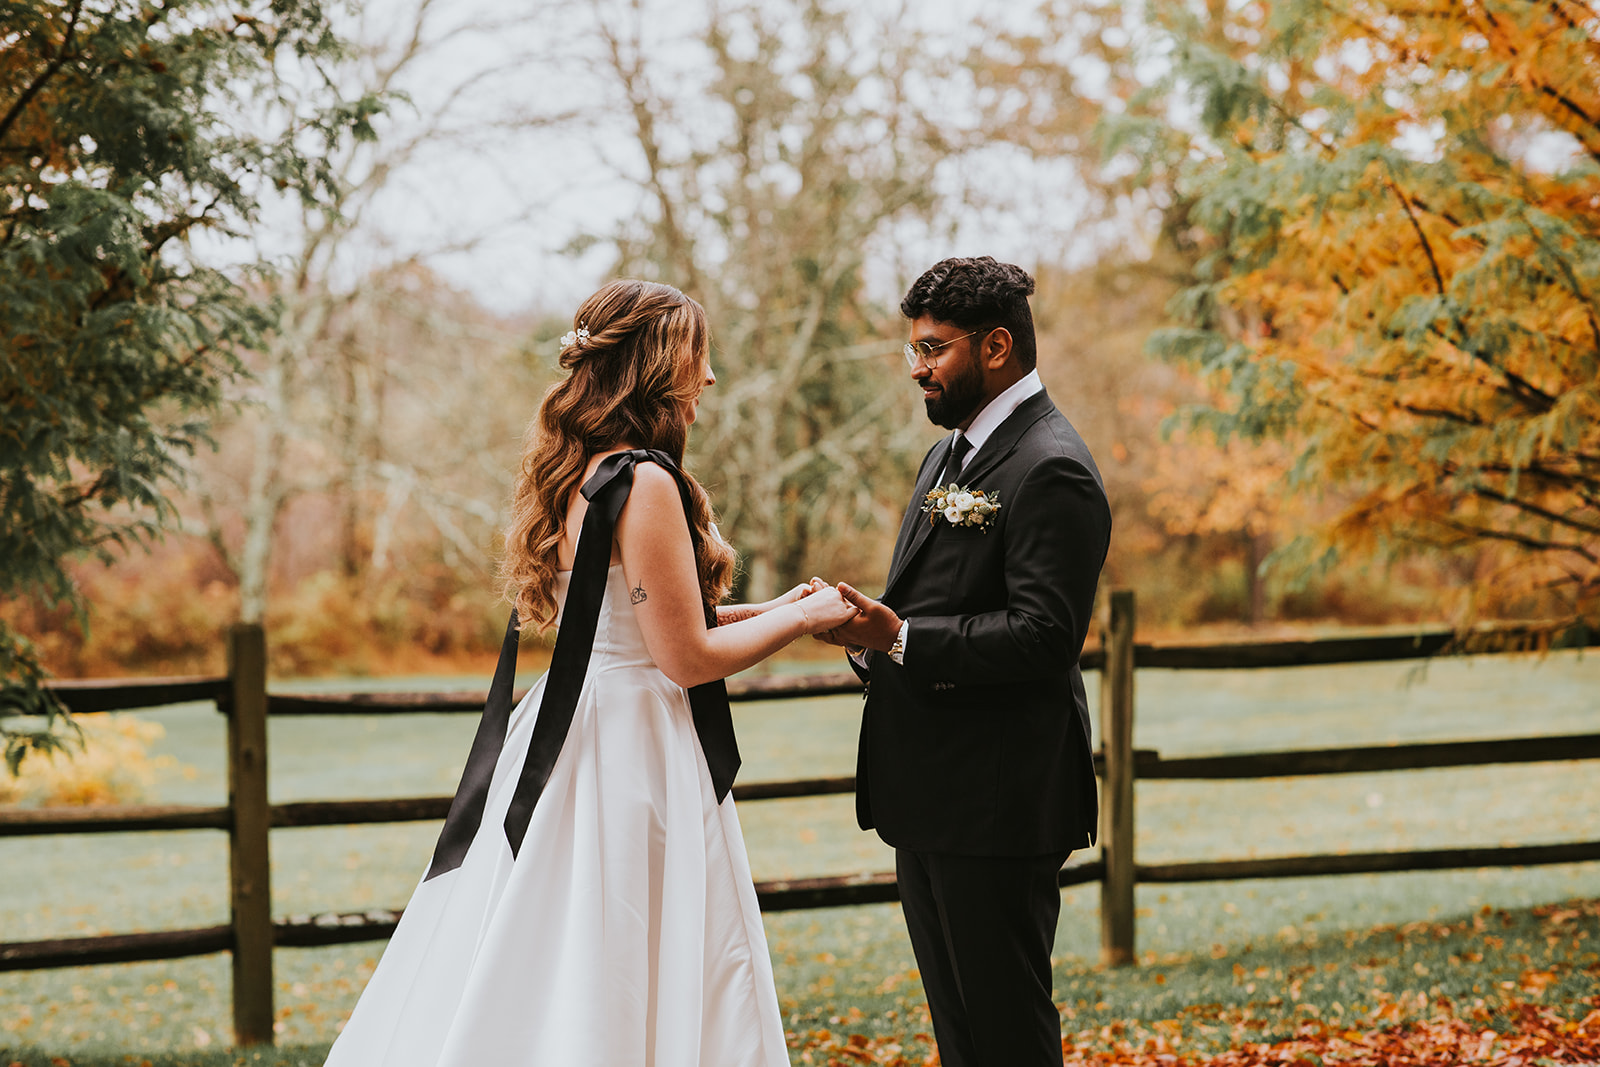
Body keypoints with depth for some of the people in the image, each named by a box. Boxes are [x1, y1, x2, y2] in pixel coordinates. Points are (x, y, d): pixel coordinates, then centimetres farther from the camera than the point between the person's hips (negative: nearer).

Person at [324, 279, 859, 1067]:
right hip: (635, 761, -9)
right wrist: (801, 619, -4)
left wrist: (767, 612, 18)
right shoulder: (645, 483, -18)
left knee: (529, 993, 11)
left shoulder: (575, 473, 10)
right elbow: (686, 658, -17)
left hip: (564, 749, 9)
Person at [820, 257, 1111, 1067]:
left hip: (997, 801, -10)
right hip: (931, 795, 10)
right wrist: (871, 628, 1)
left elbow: (1044, 633, -23)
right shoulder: (949, 457, 17)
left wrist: (900, 639, -26)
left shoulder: (1051, 470, -15)